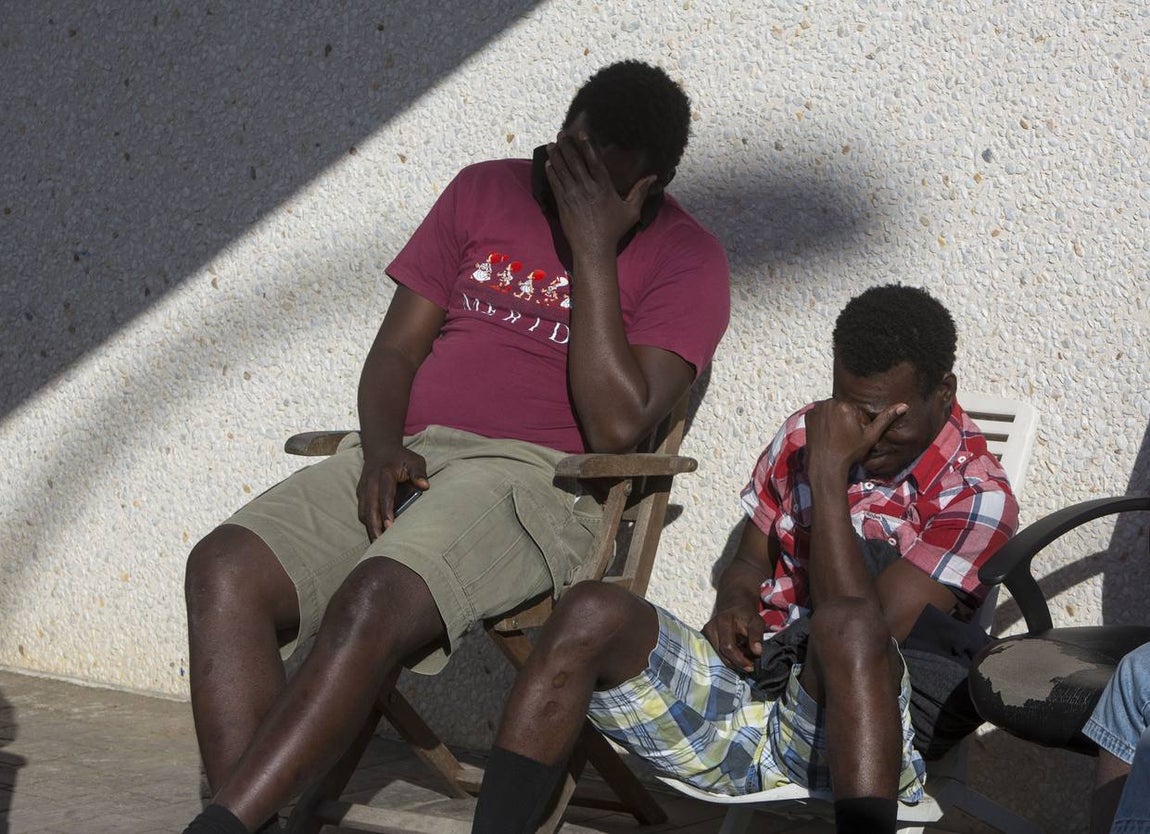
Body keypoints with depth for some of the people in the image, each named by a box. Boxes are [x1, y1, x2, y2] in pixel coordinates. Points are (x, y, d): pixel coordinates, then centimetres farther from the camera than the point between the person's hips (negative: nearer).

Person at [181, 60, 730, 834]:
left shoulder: (684, 259, 4)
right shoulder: (486, 191, 18)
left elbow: (617, 425, -10)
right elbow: (396, 348, 16)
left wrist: (592, 250, -10)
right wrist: (381, 447, -6)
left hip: (534, 478, -5)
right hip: (406, 458, 5)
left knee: (373, 603, -34)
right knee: (225, 570, -22)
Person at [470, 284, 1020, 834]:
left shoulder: (977, 495, -3)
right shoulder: (805, 435, 14)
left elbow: (861, 628, -14)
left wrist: (829, 475, -14)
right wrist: (734, 606, -1)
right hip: (741, 681, 5)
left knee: (851, 627, -40)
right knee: (591, 614, -22)